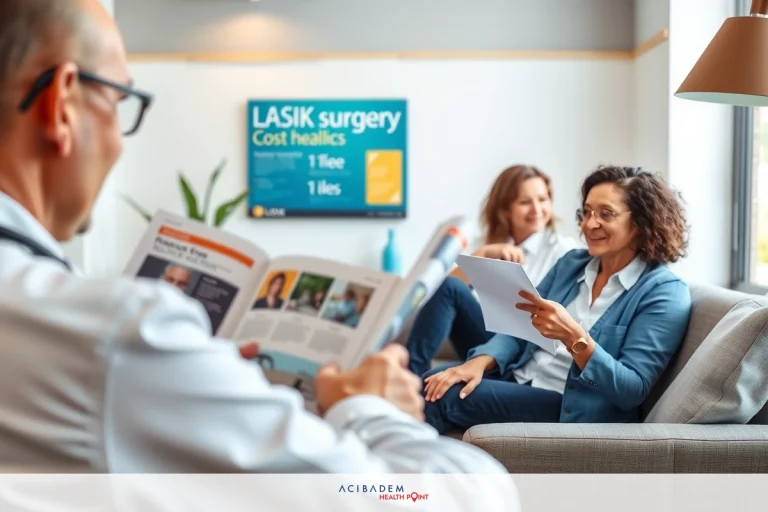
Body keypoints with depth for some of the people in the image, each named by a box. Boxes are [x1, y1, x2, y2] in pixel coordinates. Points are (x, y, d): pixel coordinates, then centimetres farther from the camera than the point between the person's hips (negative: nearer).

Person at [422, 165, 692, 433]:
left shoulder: (665, 292, -8)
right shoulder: (571, 263, 11)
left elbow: (632, 390, -17)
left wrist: (573, 336, -31)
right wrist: (479, 362, -12)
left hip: (573, 407, -6)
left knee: (445, 397, -22)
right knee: (428, 386, -18)